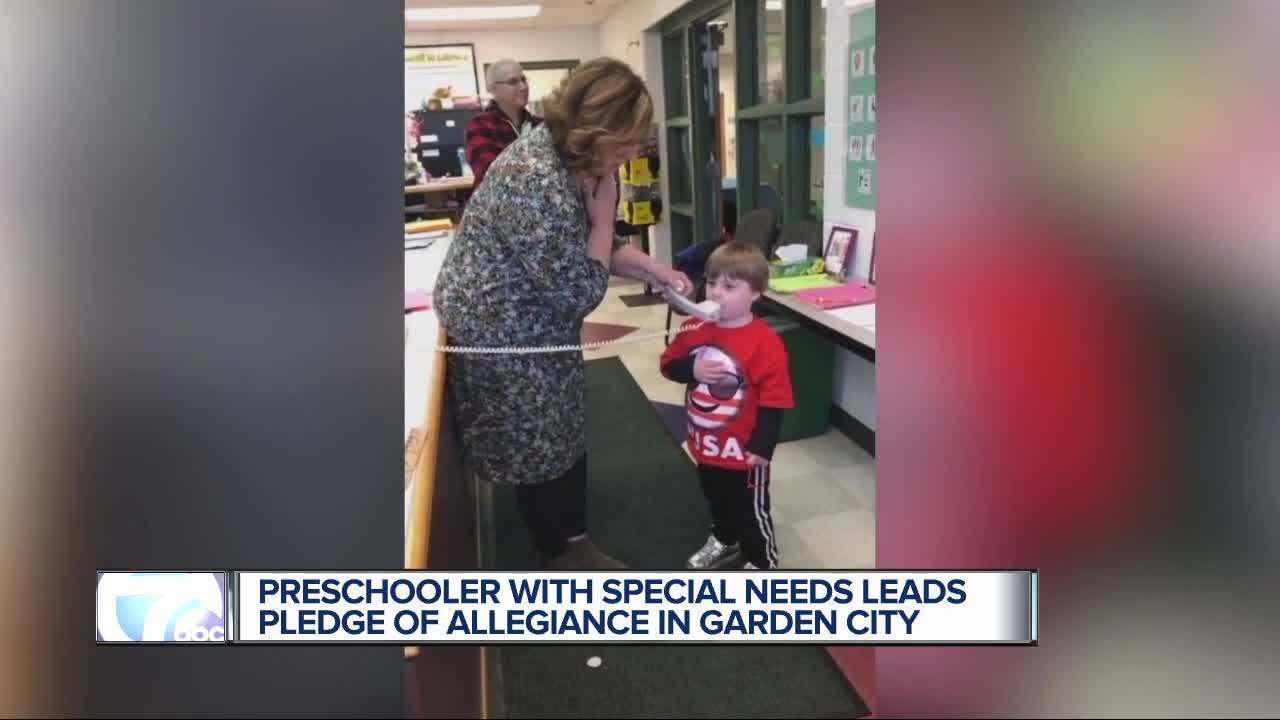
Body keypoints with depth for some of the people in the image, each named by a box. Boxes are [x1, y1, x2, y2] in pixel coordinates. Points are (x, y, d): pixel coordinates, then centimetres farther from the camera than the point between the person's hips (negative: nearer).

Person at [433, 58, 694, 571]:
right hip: (502, 333, -10)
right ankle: (566, 553, 29)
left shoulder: (570, 160, -2)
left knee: (562, 431, 19)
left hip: (532, 325, 10)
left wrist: (655, 270, -4)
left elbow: (590, 250, 9)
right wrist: (604, 213, -19)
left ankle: (571, 541, 36)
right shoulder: (539, 183, -33)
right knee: (537, 446, 8)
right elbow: (579, 292, -26)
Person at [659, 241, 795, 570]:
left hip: (743, 447, -6)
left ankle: (762, 561, 34)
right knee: (717, 498, 29)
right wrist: (691, 370, -19)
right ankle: (724, 541, 54)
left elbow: (774, 400, -20)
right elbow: (668, 365, 3)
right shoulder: (694, 328, -6)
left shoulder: (765, 342, -24)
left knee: (752, 508, 13)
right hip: (706, 443, 6)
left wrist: (762, 446, -21)